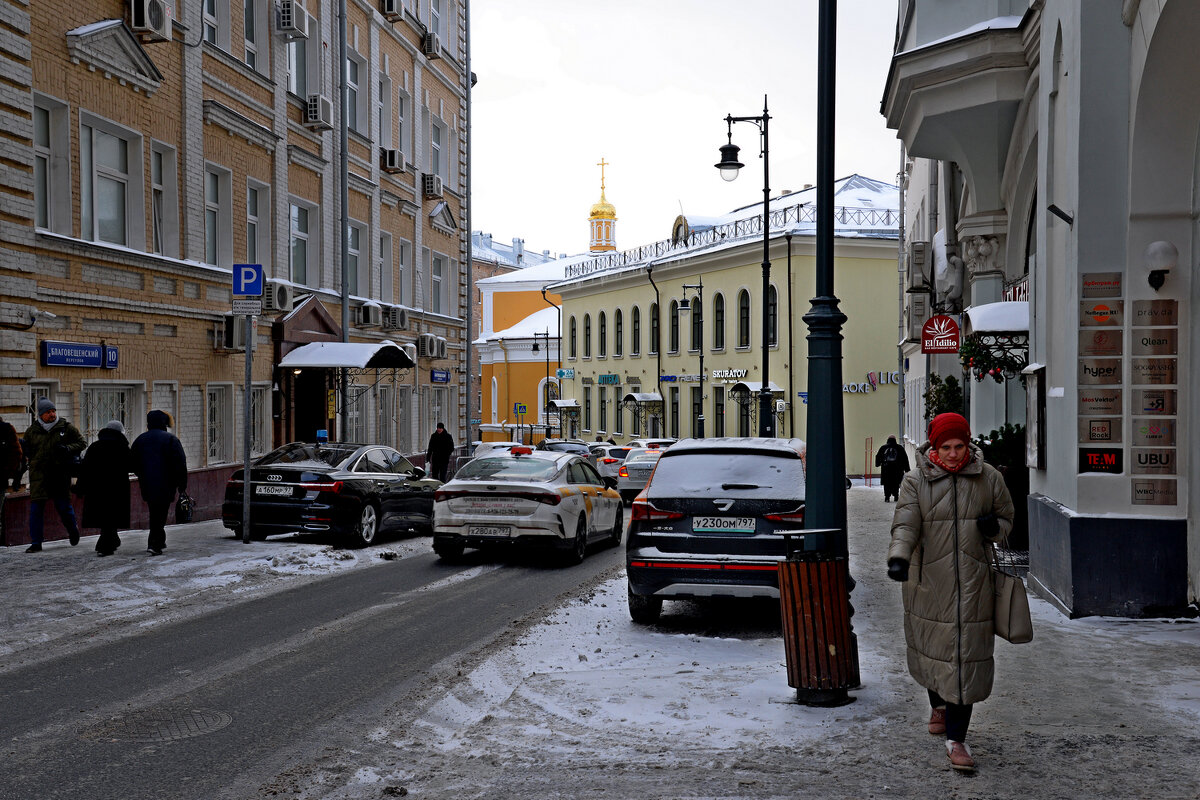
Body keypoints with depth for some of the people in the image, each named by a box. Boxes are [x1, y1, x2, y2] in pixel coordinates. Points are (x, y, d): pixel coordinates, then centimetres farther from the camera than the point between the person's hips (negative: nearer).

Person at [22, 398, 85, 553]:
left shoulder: (66, 428, 2)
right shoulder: (32, 431, 8)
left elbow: (82, 443, 5)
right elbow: (26, 451, 22)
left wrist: (68, 449, -11)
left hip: (60, 475, -2)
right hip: (38, 475, 2)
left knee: (63, 505, 3)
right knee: (36, 508, -2)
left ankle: (73, 530, 33)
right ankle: (36, 543, 4)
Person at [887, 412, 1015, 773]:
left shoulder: (988, 478, 3)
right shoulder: (916, 480, -3)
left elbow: (1006, 518, 16)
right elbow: (905, 524, -14)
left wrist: (994, 526, -9)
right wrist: (898, 557, -32)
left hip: (972, 583, 0)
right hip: (928, 581, 0)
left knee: (965, 655, -4)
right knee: (932, 645, 14)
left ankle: (956, 739, 1)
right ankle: (939, 706, 44)